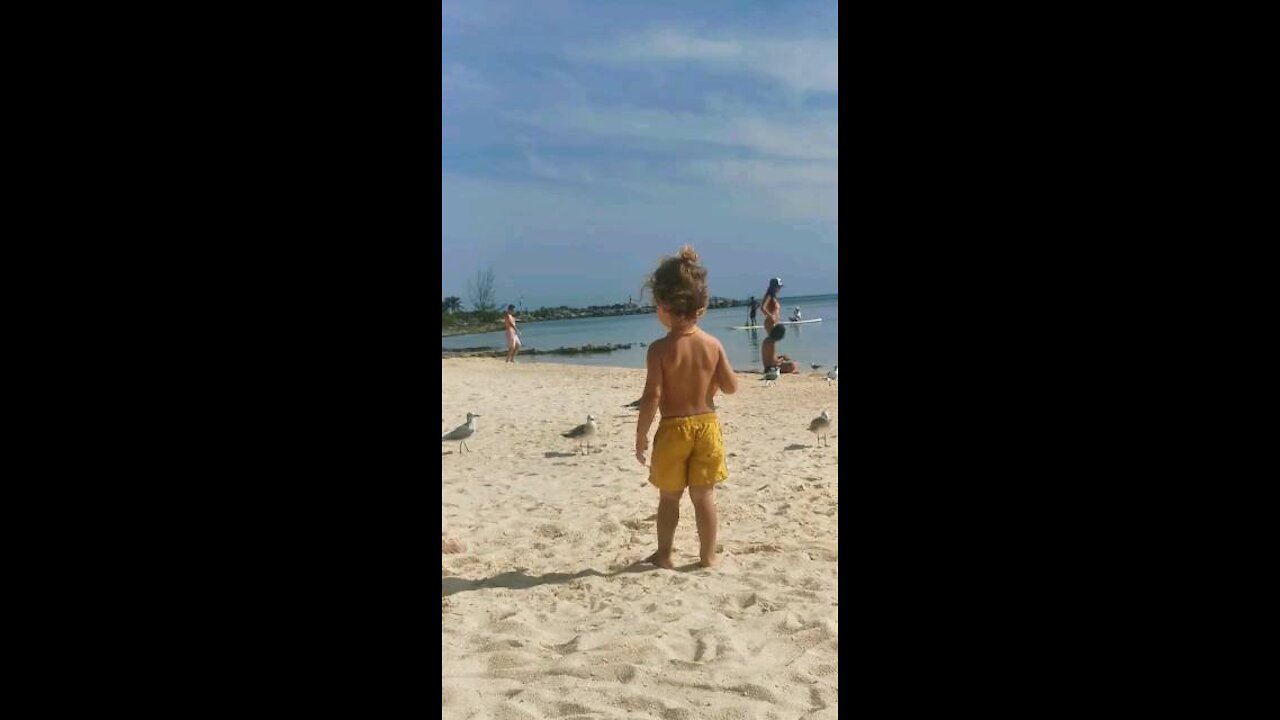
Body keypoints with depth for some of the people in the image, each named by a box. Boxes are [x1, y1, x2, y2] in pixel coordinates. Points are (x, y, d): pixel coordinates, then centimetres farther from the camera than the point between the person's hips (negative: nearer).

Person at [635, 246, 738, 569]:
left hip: (673, 429, -3)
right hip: (707, 424, 3)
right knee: (704, 494, 12)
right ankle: (708, 555, 19)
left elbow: (652, 397, -17)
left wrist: (640, 435, -7)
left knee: (669, 497, 12)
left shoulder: (660, 349, -15)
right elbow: (730, 387, -1)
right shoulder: (713, 344, -5)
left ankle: (664, 555, 23)